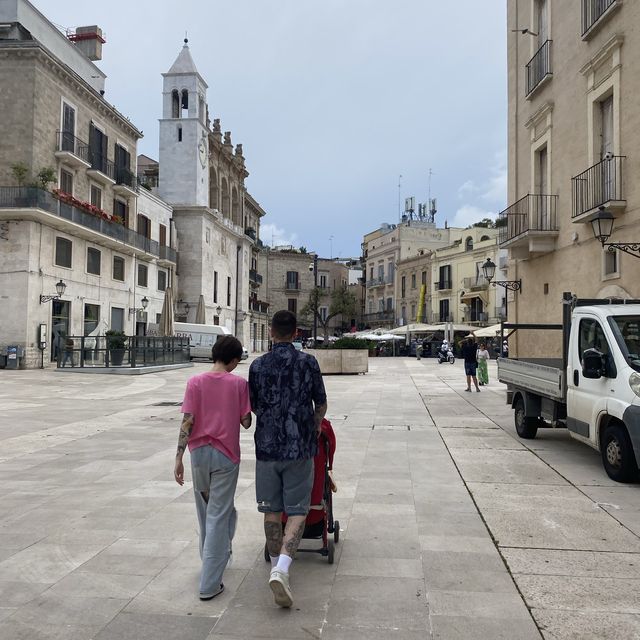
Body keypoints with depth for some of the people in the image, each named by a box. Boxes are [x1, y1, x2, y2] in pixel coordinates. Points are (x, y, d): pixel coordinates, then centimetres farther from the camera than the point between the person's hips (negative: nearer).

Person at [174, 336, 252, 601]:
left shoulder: (195, 382, -4)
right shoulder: (239, 383, -8)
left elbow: (187, 422, -8)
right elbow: (246, 422, -5)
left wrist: (179, 457, -5)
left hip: (199, 452, 3)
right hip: (226, 455, -2)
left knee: (205, 510, 22)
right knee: (218, 515, 3)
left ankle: (212, 559, 42)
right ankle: (209, 584, 4)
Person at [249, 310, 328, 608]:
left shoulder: (258, 365, 0)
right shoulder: (308, 362, -4)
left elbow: (253, 406, 11)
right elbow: (321, 405, 4)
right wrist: (314, 427, 24)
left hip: (266, 446, 2)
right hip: (300, 448, -2)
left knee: (272, 510, 14)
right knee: (297, 511, 4)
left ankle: (276, 565, 27)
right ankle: (282, 569, -13)